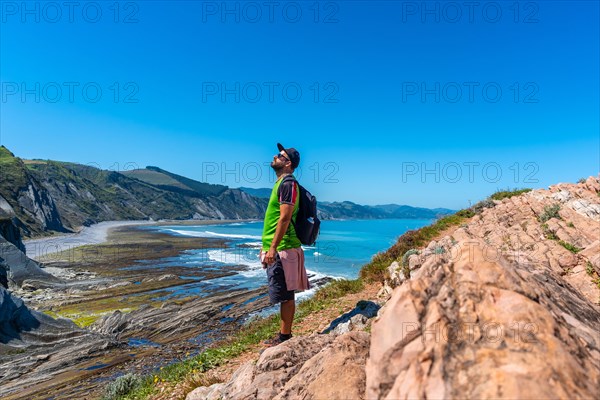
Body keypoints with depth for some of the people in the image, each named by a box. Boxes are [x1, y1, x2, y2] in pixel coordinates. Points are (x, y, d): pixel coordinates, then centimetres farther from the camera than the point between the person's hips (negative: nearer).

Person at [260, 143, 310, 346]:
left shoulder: (288, 184, -12)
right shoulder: (280, 183, 18)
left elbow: (284, 218, -20)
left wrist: (273, 248, -22)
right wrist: (266, 246, 23)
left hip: (284, 249, -10)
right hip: (277, 249, 10)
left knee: (285, 295, 0)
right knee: (284, 295, 15)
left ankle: (285, 337, 11)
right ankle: (284, 335, 25)